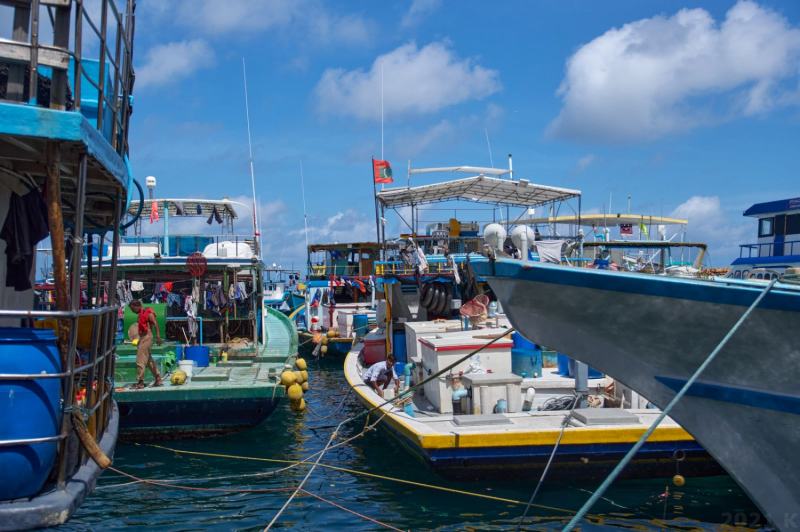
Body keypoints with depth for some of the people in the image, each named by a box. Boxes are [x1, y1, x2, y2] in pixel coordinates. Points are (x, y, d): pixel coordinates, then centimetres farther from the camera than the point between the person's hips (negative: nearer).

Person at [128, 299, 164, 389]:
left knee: (140, 361, -9)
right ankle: (158, 380, 17)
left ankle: (141, 383, -5)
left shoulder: (148, 313, -11)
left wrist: (158, 336, -31)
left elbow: (155, 323, -22)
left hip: (147, 337, -10)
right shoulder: (141, 314, 17)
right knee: (149, 360, 12)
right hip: (142, 338, 10)